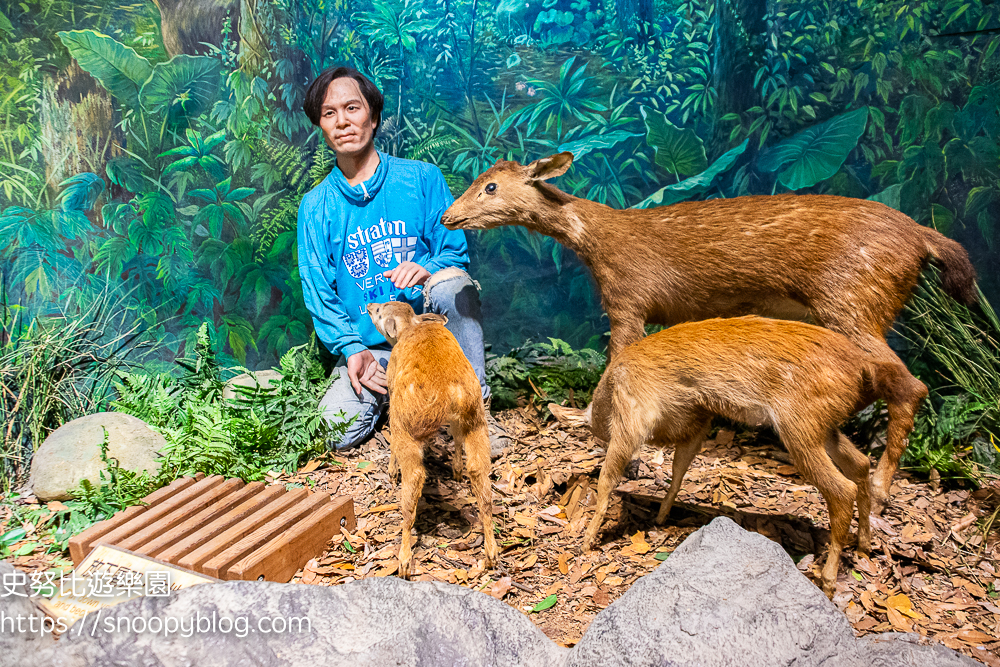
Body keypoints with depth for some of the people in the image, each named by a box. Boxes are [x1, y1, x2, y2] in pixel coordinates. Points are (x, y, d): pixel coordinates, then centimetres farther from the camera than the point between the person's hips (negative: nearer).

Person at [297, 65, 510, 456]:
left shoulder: (421, 178, 1)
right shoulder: (315, 207, 5)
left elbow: (456, 252, -1)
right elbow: (318, 292, 2)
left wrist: (428, 268, -25)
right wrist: (351, 349, -13)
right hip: (369, 347, 1)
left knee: (452, 281, -34)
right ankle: (389, 392, 11)